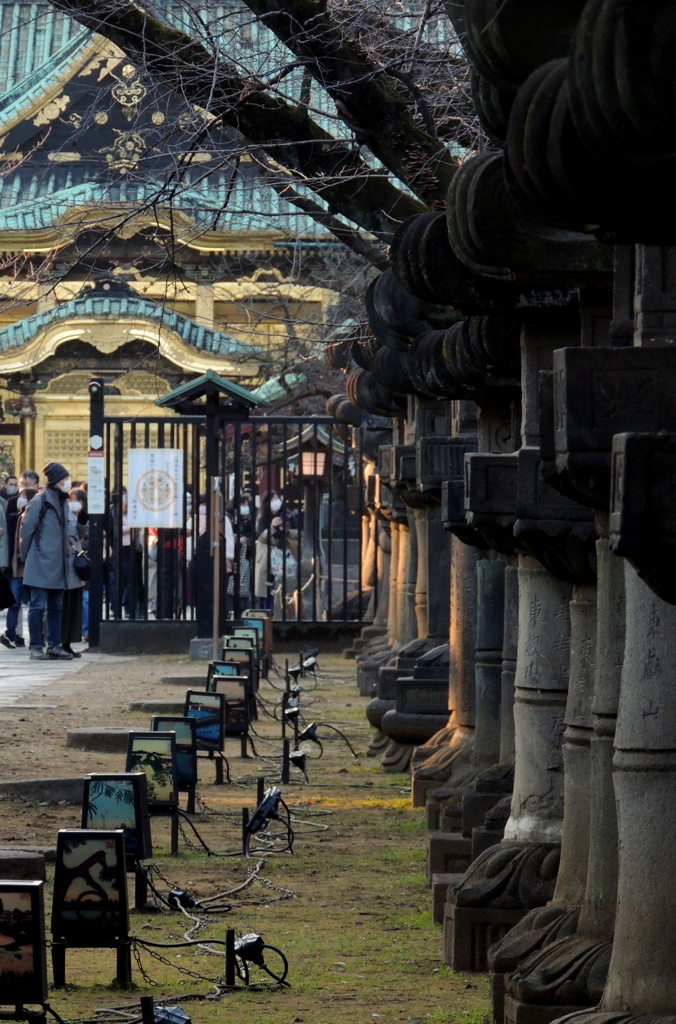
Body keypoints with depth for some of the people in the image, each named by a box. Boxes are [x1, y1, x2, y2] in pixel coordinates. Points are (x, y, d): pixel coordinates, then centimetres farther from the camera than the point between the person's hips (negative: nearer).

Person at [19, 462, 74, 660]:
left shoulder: (62, 502, 13)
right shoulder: (39, 501, -10)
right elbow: (26, 530, -7)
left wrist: (66, 553, 13)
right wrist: (25, 556, -2)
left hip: (58, 565, 8)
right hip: (41, 564, -8)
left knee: (55, 607, 10)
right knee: (38, 606, -4)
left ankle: (54, 646, 14)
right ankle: (36, 646, -1)